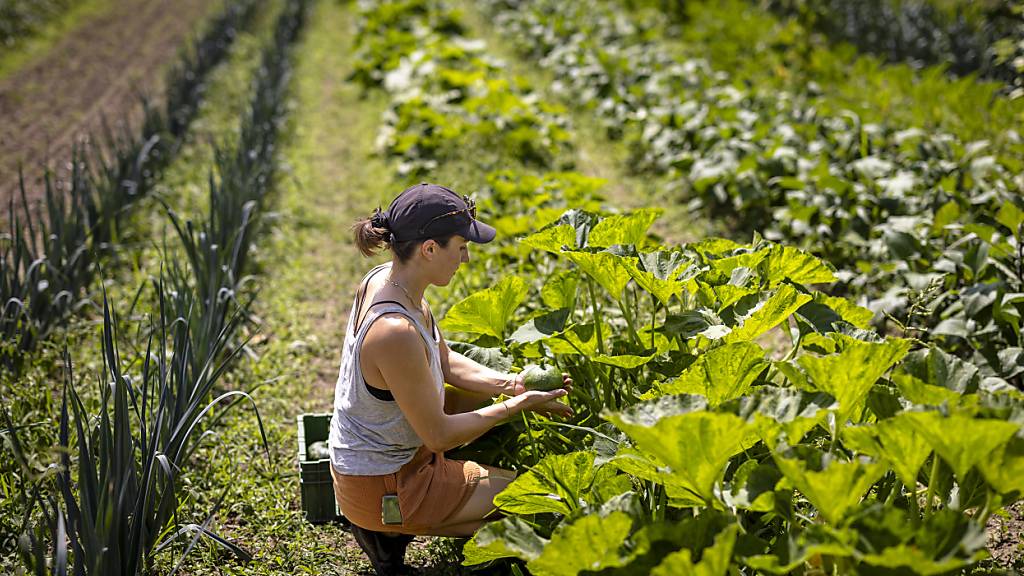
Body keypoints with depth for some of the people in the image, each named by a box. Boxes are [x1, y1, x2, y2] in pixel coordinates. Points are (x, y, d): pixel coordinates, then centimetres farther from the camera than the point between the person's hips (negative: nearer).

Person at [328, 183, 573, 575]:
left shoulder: (385, 279, -6)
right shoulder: (396, 333, -35)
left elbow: (445, 362, 7)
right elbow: (439, 435, -24)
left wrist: (510, 383, -7)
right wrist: (518, 405, -14)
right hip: (380, 489, -8)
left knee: (489, 394, 23)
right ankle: (392, 528, 4)